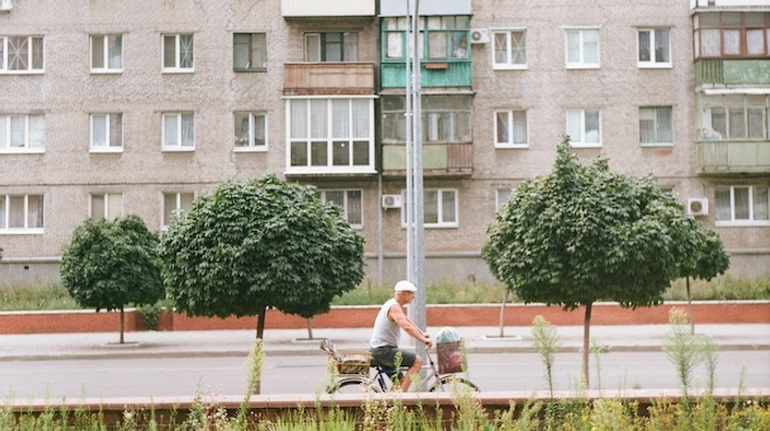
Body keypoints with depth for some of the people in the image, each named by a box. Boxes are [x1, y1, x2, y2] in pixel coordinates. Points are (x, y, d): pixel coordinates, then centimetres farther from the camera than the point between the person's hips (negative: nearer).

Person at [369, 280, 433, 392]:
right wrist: (423, 340, -31)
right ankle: (401, 393, -16)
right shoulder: (394, 307, -18)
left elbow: (407, 321, 25)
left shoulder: (396, 305, 14)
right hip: (383, 350, -11)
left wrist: (422, 334, 17)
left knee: (400, 382, 18)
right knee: (418, 361, -16)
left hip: (380, 349, 11)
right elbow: (407, 327, -31)